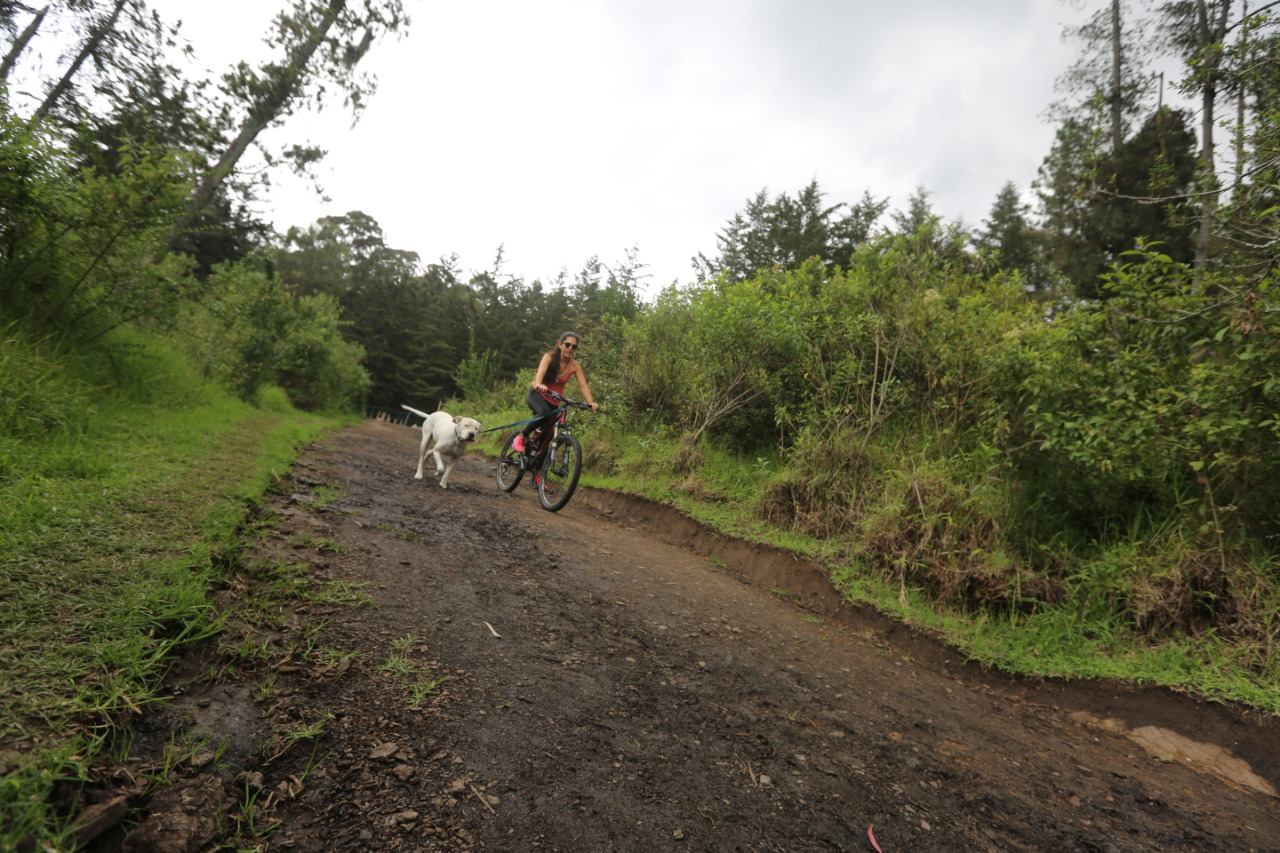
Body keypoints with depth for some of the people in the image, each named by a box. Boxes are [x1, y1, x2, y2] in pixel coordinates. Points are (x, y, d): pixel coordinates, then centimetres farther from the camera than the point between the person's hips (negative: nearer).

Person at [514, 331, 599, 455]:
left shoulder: (575, 365, -10)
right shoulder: (549, 357, -17)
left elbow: (583, 385, -20)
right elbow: (541, 372, -37)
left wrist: (591, 403, -38)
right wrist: (538, 385, -60)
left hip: (553, 401, 4)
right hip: (537, 394, -4)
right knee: (544, 413, -35)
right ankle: (522, 436, -14)